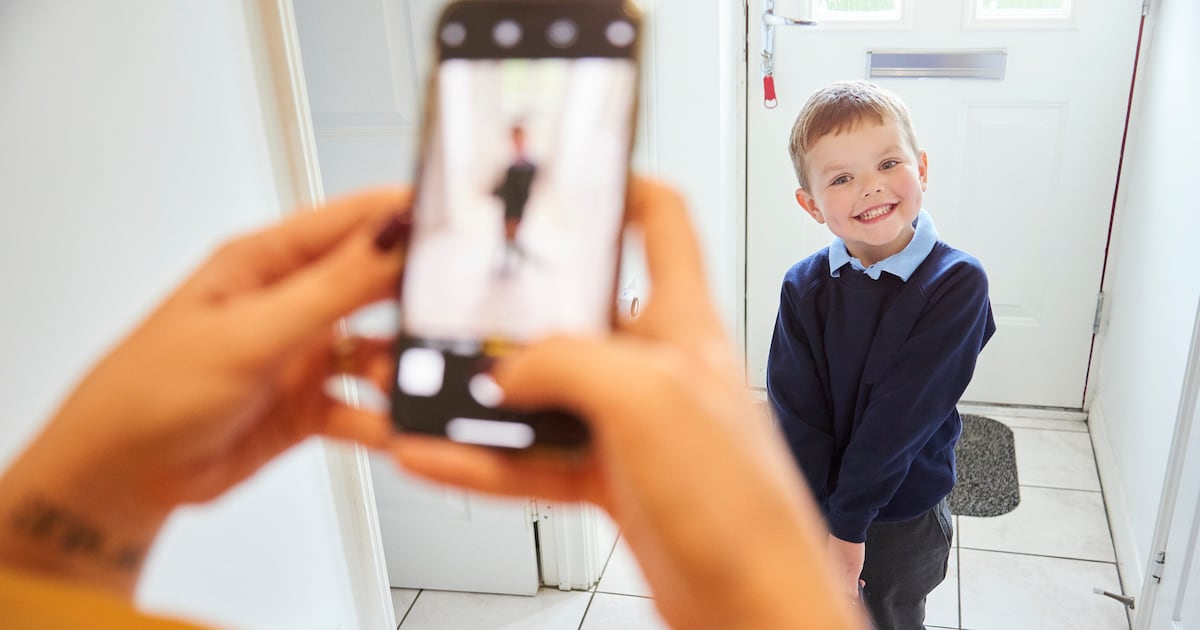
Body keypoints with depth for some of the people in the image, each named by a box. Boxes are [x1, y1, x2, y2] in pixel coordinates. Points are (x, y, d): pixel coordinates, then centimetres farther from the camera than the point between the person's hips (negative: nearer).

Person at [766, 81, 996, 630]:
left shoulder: (958, 284, -19)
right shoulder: (803, 287, -11)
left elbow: (904, 413, -23)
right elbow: (796, 416, -13)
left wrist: (849, 527, -23)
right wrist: (825, 520, -20)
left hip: (905, 521, -2)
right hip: (810, 505, 2)